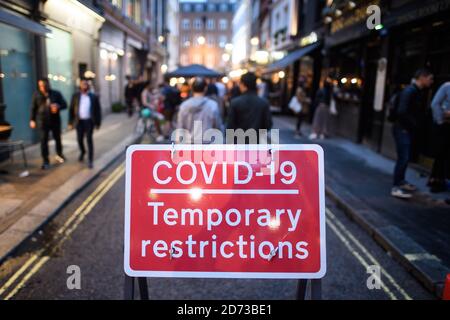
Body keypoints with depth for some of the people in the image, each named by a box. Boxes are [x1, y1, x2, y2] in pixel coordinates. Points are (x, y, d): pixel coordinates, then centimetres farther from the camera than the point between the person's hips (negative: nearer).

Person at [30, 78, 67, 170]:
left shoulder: (56, 94, -1)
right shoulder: (36, 95, 0)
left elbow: (64, 104, 0)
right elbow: (33, 108, 5)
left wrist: (58, 106, -22)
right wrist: (32, 120, 1)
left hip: (55, 121, 1)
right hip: (43, 121, -1)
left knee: (58, 139, 14)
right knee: (44, 141, 0)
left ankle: (59, 155, 36)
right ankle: (45, 161, 7)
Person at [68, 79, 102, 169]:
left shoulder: (94, 97, 0)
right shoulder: (75, 96, 3)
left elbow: (98, 110, 3)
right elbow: (71, 110, 4)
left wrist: (98, 123, 0)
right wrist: (70, 122, 0)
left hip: (89, 121, -2)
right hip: (79, 121, 2)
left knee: (89, 140, -3)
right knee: (80, 139, 9)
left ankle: (90, 161, 3)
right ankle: (82, 152, 41)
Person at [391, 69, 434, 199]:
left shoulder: (418, 92, 13)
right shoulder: (409, 91, -16)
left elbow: (415, 112, 16)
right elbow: (401, 112, -24)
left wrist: (415, 126, 2)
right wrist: (414, 125, -13)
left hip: (408, 129, 9)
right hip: (402, 129, -9)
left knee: (405, 157, 16)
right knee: (403, 158, -11)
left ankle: (401, 181, 29)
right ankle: (396, 188, -7)